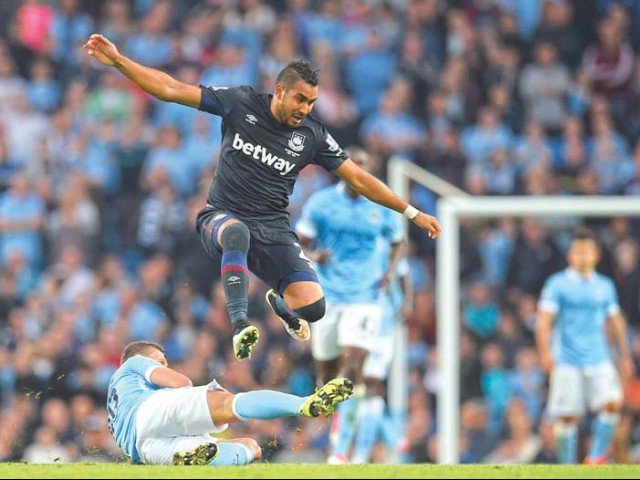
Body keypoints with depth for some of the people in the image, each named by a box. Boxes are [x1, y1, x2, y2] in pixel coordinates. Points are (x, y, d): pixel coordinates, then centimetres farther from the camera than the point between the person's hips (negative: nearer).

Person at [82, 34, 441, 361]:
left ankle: (280, 305, 23)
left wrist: (413, 213, 4)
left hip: (273, 230, 2)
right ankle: (240, 326, -45)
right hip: (222, 217, -2)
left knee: (313, 306, -17)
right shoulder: (240, 103, -4)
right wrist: (118, 60, -12)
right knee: (237, 232, -42)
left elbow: (359, 179, 7)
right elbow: (171, 89, -4)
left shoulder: (313, 135, 1)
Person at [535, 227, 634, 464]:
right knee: (567, 417, -5)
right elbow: (543, 321, -6)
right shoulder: (557, 284, 1)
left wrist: (625, 356, 19)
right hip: (567, 362, -3)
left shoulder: (605, 285, 13)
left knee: (613, 402, -18)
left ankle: (597, 456, -9)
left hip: (599, 360, 3)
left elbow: (617, 321, 23)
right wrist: (545, 353, -19)